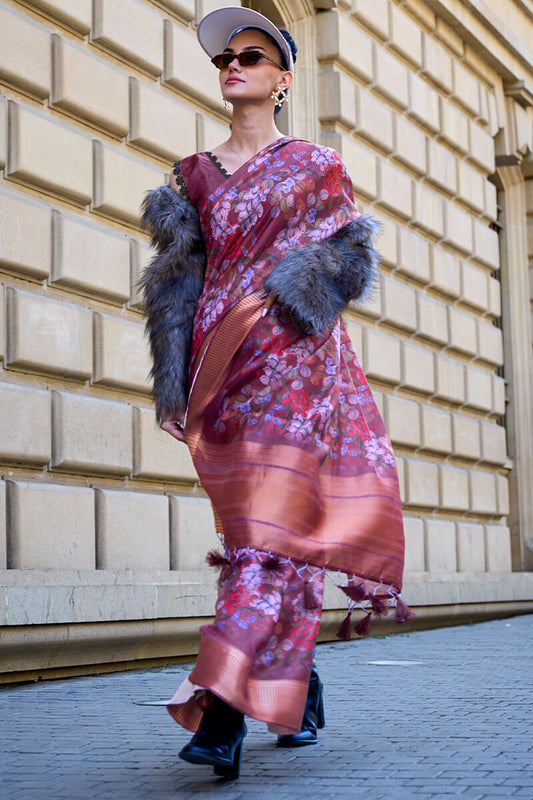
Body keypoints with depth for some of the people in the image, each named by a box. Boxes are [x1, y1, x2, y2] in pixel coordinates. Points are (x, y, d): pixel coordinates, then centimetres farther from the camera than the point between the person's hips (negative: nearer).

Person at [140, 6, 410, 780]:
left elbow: (352, 250, 4)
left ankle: (222, 706, -23)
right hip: (221, 365, 3)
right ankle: (301, 688, 19)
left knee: (270, 525, -15)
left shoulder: (317, 165, 11)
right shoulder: (193, 175, 17)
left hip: (294, 356, -3)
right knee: (261, 527, 5)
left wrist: (279, 290, -13)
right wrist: (174, 381, 0)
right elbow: (178, 279, 10)